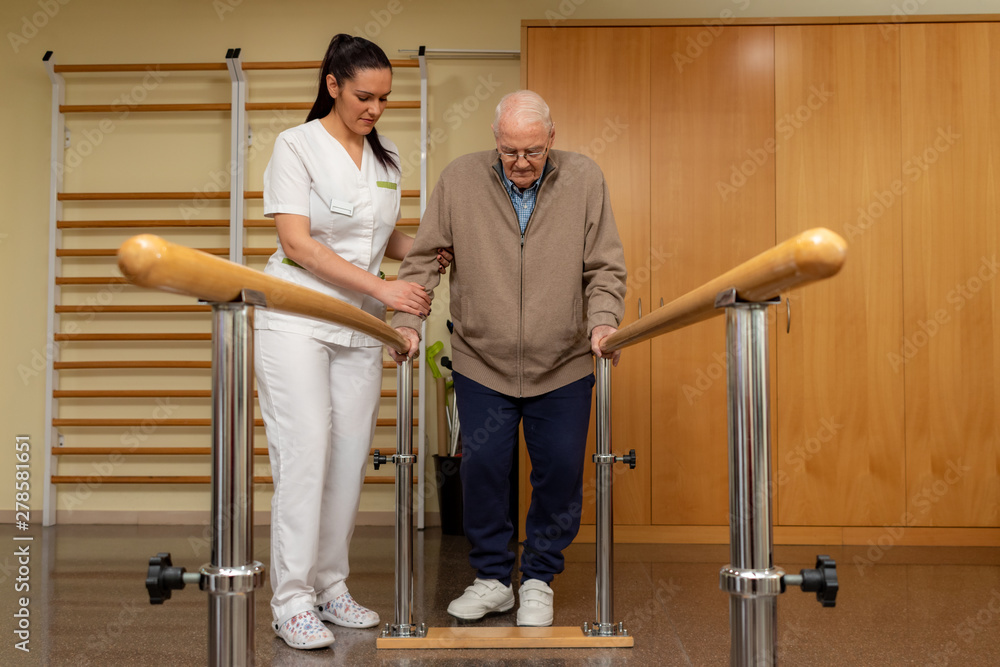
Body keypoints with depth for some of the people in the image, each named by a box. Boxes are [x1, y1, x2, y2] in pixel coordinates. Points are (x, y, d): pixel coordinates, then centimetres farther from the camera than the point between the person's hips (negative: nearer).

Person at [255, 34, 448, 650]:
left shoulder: (387, 158, 12)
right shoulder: (297, 145, -5)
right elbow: (297, 243, -13)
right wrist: (382, 287, -17)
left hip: (361, 326, 6)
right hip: (296, 319, -5)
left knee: (351, 458, 5)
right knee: (304, 455, -9)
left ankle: (331, 587, 17)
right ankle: (292, 601, -1)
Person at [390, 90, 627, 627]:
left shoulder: (584, 178, -3)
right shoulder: (459, 179, -3)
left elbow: (605, 266, -1)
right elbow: (421, 258, 2)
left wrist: (603, 320, -16)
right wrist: (407, 320, -10)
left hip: (563, 365, 0)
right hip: (481, 362, 0)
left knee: (561, 471, 5)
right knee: (482, 468, 2)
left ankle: (538, 579, 25)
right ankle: (492, 578, 23)